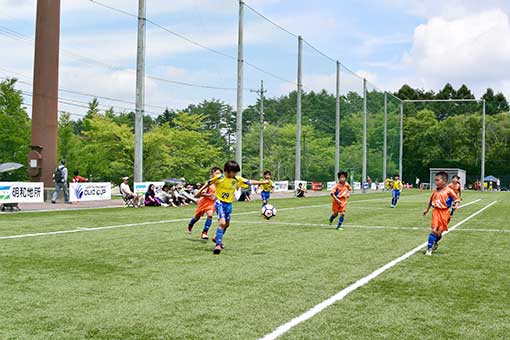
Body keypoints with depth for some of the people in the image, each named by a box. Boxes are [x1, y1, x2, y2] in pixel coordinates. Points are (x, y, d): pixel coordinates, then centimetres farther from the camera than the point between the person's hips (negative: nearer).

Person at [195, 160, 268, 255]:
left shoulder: (237, 179, -2)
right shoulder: (219, 178, -14)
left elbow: (250, 182, 0)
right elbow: (208, 183, -1)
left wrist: (262, 182, -5)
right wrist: (200, 192, 4)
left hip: (229, 204, 6)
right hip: (220, 203, -6)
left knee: (227, 224, 19)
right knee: (222, 223, -21)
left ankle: (217, 238, 44)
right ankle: (218, 245, -16)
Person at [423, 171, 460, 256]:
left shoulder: (449, 191, -9)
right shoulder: (436, 191, 5)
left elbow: (456, 200, -4)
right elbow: (431, 200, 18)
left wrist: (455, 205, -24)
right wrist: (427, 210, 24)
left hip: (444, 212, -2)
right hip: (436, 211, 2)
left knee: (439, 232, 5)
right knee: (434, 230, -8)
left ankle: (435, 243, 35)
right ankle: (429, 249, -4)